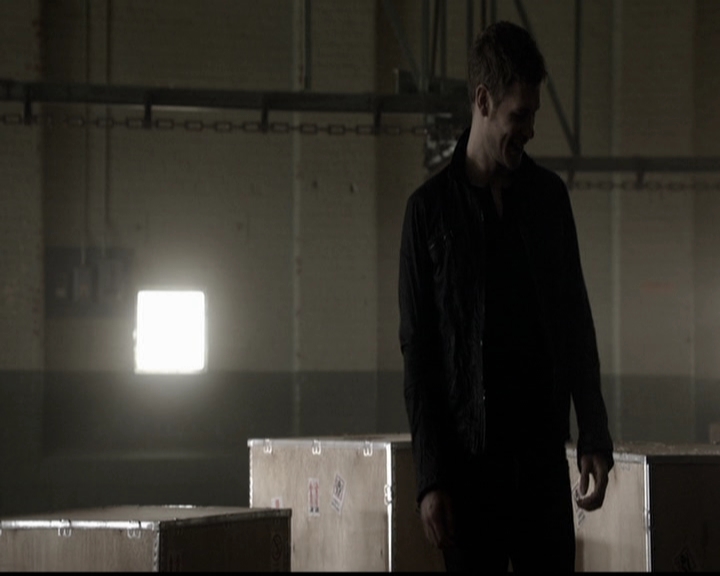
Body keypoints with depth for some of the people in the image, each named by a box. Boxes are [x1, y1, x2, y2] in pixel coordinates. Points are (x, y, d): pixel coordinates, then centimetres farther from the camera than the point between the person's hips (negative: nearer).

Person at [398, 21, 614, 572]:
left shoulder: (549, 196, 9)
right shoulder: (430, 209, -2)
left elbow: (578, 323, 14)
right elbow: (417, 353, -2)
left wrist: (595, 437, 7)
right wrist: (430, 478, -7)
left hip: (542, 449, 3)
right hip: (470, 459, -3)